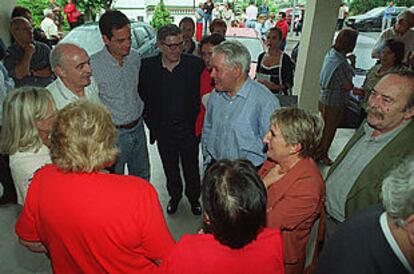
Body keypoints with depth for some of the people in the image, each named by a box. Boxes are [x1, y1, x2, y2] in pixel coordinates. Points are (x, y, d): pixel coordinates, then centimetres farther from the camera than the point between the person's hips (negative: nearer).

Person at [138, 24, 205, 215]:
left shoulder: (196, 64, -10)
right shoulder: (148, 66, -7)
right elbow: (143, 97, 2)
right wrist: (152, 124, 1)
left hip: (188, 128, -1)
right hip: (163, 130, 1)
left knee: (191, 167, 16)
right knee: (170, 168, 20)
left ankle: (194, 197, 41)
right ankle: (174, 195, 46)